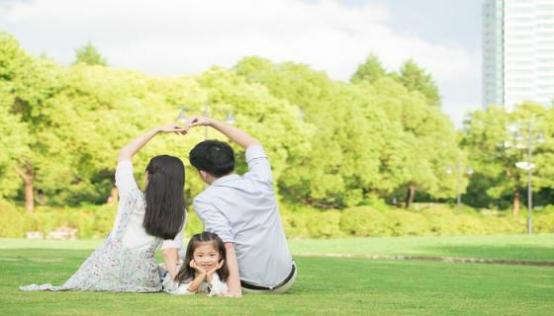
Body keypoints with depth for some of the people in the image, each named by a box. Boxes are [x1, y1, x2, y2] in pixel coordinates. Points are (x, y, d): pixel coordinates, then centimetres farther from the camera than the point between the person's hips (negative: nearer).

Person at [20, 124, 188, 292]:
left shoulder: (132, 197, -5)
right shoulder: (178, 214, 0)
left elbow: (125, 154, 6)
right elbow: (171, 253, -8)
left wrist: (158, 130, 7)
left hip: (110, 270, -1)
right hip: (142, 279, 1)